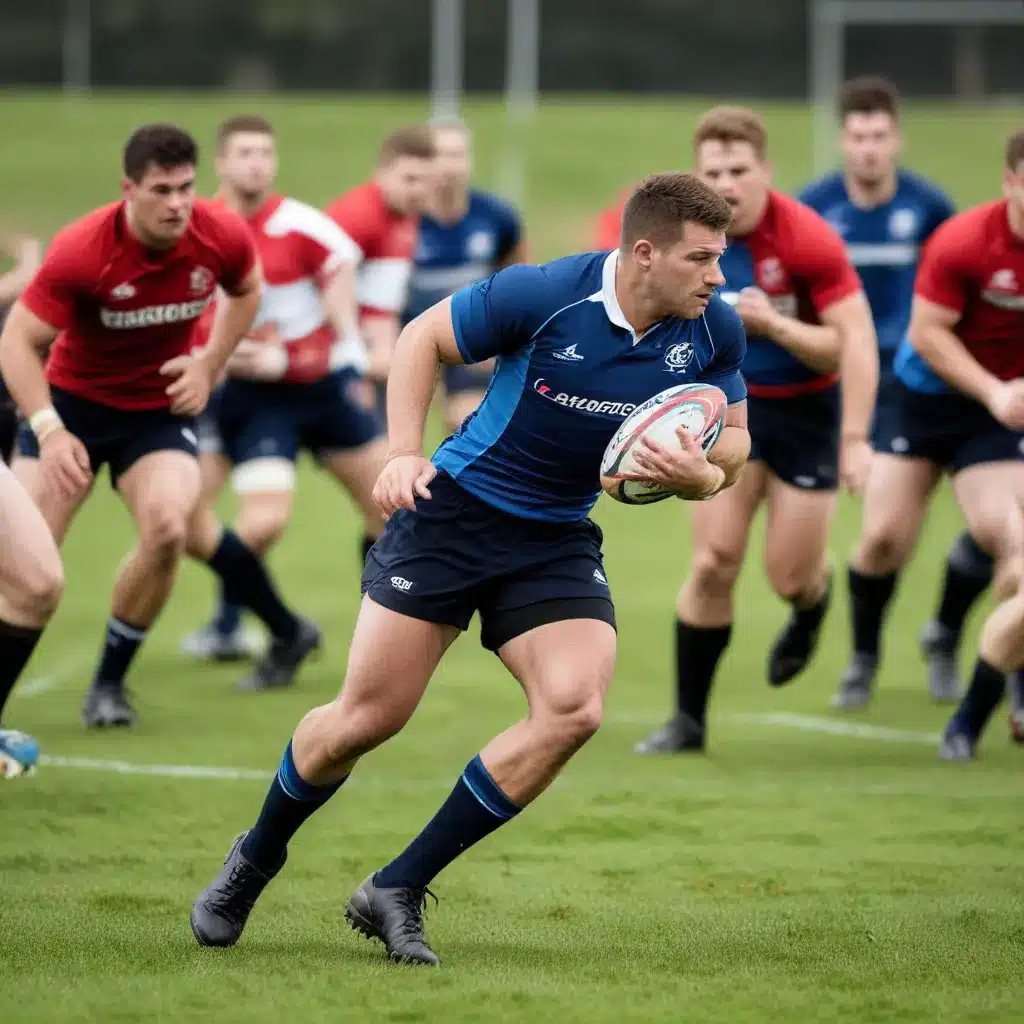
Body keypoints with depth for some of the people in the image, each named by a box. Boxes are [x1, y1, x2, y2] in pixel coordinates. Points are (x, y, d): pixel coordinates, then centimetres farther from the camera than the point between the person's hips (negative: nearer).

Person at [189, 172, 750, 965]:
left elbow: (732, 437, 7)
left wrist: (704, 475, -16)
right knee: (370, 714, -4)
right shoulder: (542, 296, -20)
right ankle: (255, 860, 27)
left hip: (558, 540, 4)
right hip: (454, 509, -3)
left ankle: (397, 892, -9)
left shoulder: (714, 330, -8)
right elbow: (423, 337, -6)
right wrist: (404, 451, -17)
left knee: (575, 707, -20)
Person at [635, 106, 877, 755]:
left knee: (791, 578, -1)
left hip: (806, 410, -2)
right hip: (729, 407, 3)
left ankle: (812, 605, 39)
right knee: (713, 563, -9)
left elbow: (855, 342, -22)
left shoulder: (807, 238, -23)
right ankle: (689, 720, 1)